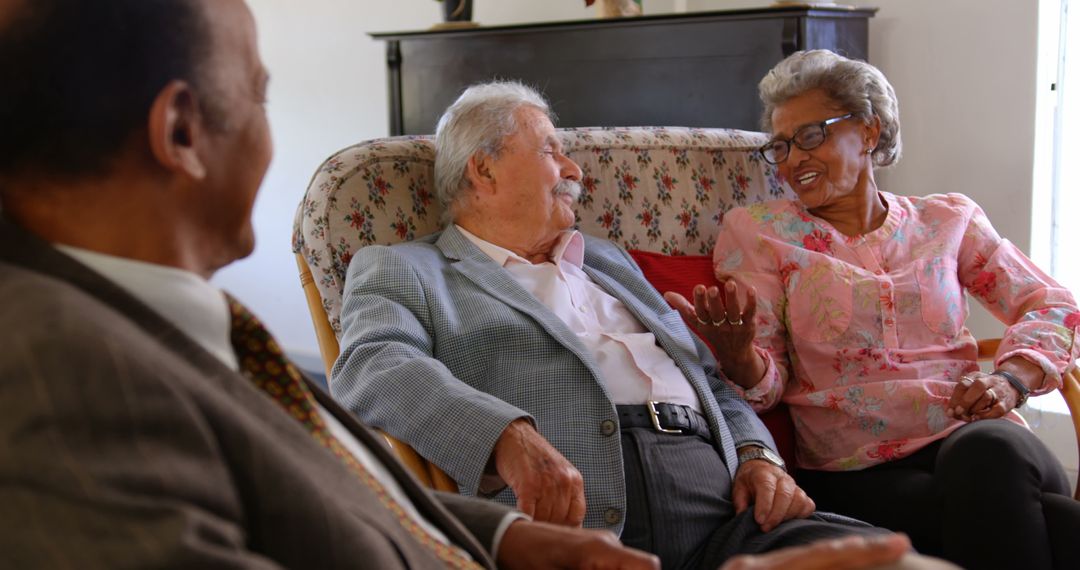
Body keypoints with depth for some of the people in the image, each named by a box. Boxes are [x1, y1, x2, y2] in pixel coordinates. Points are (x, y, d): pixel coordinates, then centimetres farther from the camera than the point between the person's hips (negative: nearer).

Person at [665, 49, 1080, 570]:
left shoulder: (948, 221, 16)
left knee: (992, 451, -35)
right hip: (855, 477, -3)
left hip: (970, 437, 3)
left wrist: (1010, 380, -5)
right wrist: (737, 355, -19)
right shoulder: (755, 231, 9)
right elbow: (765, 384, 5)